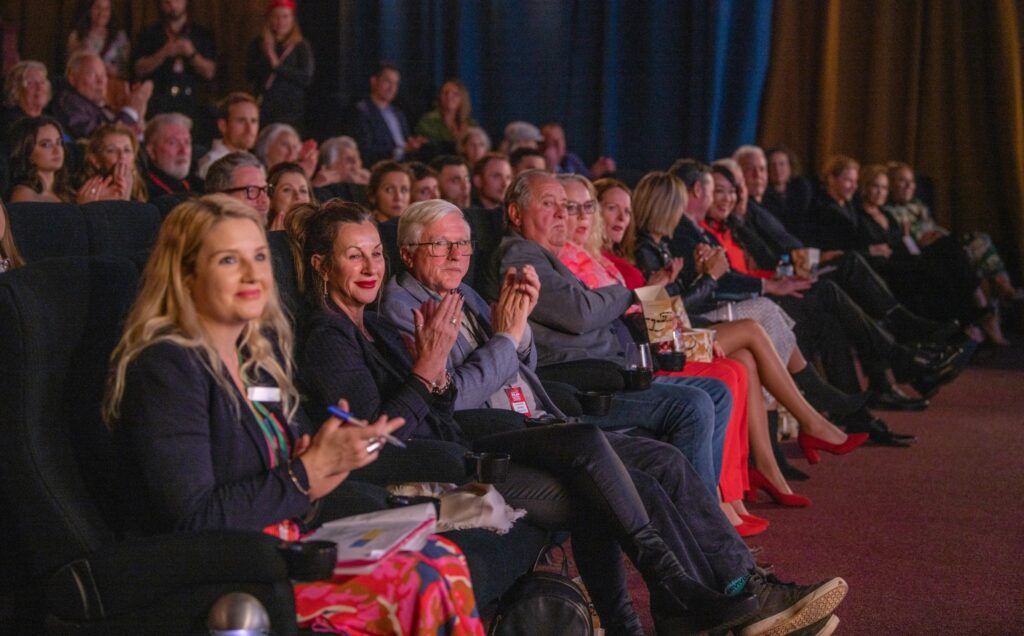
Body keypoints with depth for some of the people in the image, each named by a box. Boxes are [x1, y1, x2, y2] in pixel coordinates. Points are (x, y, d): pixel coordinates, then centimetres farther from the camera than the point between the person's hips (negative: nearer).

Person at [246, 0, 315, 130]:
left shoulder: (301, 45, 2)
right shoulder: (258, 44, 10)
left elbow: (307, 78, -7)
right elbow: (249, 75, 3)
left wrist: (278, 65, -12)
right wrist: (266, 57, -10)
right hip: (263, 109, 2)